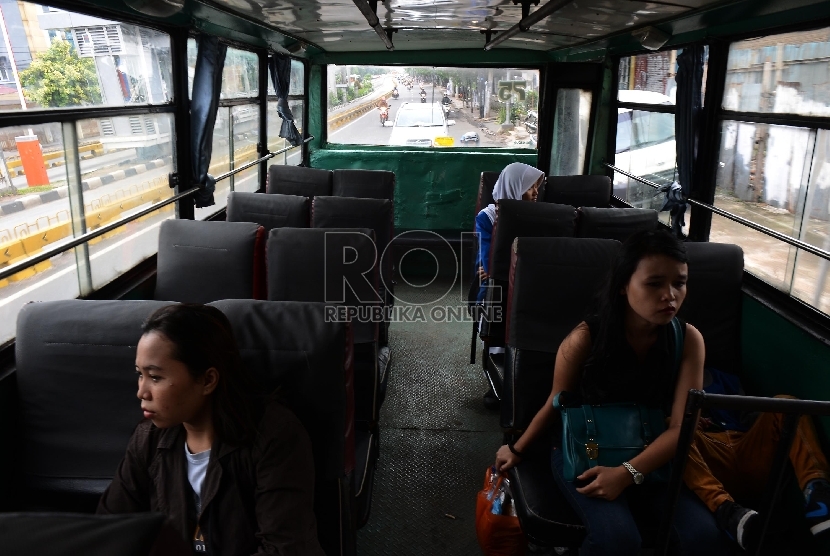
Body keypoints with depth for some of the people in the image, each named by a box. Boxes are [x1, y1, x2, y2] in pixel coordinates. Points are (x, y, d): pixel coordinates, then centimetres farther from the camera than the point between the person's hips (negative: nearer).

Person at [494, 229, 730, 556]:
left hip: (649, 456, 3)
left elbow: (681, 427, -12)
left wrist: (628, 473, -25)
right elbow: (555, 405, -1)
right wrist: (518, 449, 10)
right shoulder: (585, 338, -17)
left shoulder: (688, 340, -10)